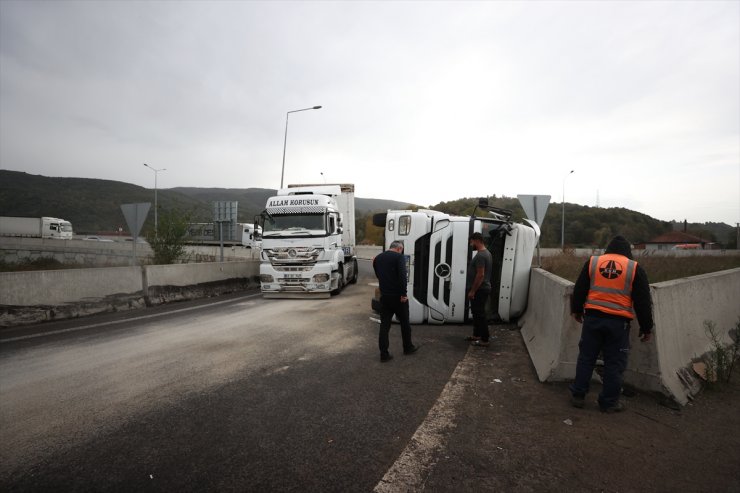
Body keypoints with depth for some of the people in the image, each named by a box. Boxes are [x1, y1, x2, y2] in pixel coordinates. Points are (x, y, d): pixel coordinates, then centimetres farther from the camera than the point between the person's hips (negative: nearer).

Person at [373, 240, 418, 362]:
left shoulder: (377, 258, 11)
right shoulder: (399, 257, -10)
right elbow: (402, 276, -20)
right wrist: (403, 294, -18)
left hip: (384, 296, 5)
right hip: (398, 296, -4)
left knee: (384, 325, 8)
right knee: (404, 323, 14)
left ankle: (384, 354, 8)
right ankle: (408, 347, 30)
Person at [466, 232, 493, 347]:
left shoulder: (480, 255, -20)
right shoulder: (485, 253, 13)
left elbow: (480, 275, -25)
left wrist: (472, 291, -21)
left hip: (479, 290, -11)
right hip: (481, 289, 11)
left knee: (480, 314, -4)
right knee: (477, 312, 18)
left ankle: (484, 340, 3)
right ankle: (477, 335, 28)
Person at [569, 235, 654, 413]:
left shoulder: (592, 262, 4)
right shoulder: (634, 268, 0)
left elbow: (579, 290, 9)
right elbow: (643, 302, 2)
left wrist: (576, 310, 22)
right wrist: (647, 328, 10)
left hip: (592, 318, 2)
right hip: (618, 322, -1)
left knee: (586, 357, 12)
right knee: (614, 363, 9)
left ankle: (577, 395, 18)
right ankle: (609, 402, 17)